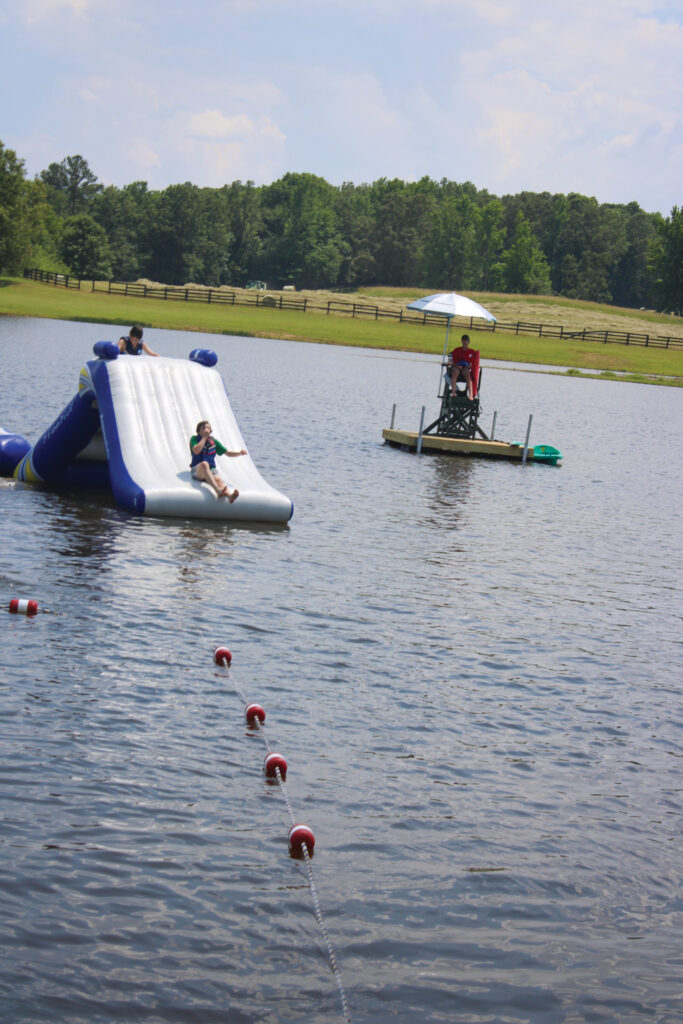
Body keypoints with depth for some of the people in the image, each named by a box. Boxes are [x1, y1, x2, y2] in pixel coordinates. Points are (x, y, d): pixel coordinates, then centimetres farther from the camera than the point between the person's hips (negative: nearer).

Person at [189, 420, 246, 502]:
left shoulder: (214, 441, 17)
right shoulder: (194, 439, 7)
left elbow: (227, 453, 19)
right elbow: (196, 451, -13)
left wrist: (240, 453, 2)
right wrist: (204, 438, -6)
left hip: (210, 471, 3)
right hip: (197, 470, -3)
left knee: (217, 479, -33)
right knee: (204, 464, -39)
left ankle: (229, 494, -68)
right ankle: (218, 490, -60)